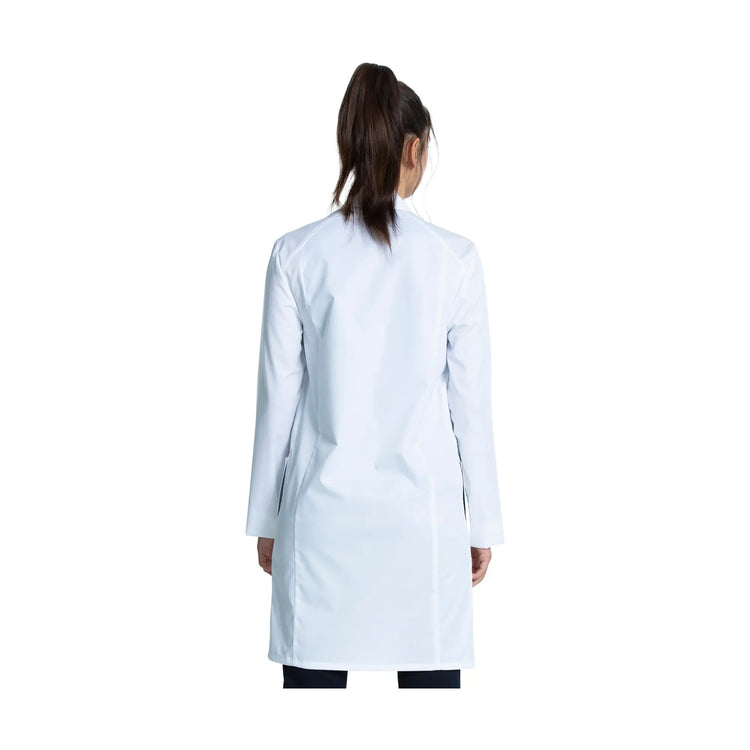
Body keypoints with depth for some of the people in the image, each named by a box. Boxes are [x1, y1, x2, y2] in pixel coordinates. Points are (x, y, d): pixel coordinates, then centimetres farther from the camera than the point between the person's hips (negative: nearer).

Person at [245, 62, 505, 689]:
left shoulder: (297, 255, -3)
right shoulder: (454, 257, -5)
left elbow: (279, 396, 1)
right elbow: (471, 404, -2)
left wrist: (266, 518, 10)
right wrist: (483, 523, 7)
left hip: (324, 512, 1)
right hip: (422, 509, -1)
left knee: (314, 673, 7)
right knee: (430, 673, 7)